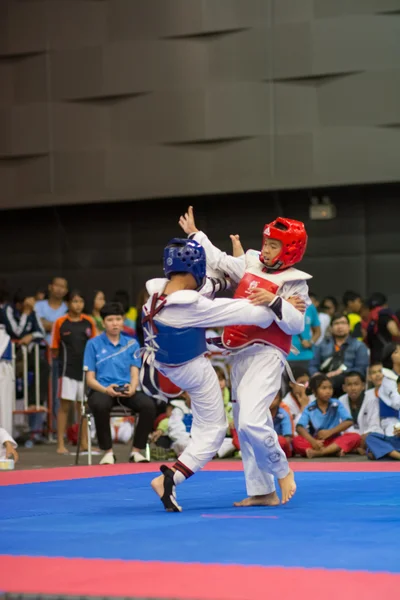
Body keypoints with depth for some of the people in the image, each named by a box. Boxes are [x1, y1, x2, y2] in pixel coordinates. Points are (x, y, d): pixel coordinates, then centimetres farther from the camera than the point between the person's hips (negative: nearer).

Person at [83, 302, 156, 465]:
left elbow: (135, 374, 6)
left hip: (126, 390, 2)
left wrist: (132, 388, -19)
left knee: (148, 405, -29)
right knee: (100, 405, -39)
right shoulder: (93, 344, 4)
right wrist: (106, 389, -21)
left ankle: (136, 451, -14)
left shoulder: (131, 343, 12)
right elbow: (90, 378, 1)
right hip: (101, 390, -2)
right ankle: (108, 452, -21)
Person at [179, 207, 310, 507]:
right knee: (245, 427, 11)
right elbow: (219, 260, 25)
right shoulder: (251, 265, 11)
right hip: (240, 355, 8)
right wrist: (194, 233, 29)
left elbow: (297, 325, -16)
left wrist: (274, 301, -28)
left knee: (251, 422, -23)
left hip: (267, 355, -8)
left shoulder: (294, 282, -7)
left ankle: (282, 470, 2)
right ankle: (262, 492, 19)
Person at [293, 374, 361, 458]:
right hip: (317, 441, -1)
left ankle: (319, 452, -36)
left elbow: (349, 422, -8)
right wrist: (313, 441, -33)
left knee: (355, 437, -25)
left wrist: (330, 432, -16)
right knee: (297, 441, -29)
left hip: (335, 441, 1)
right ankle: (334, 451, -36)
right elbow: (300, 428, -16)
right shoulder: (310, 409, -3)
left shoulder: (336, 405, 2)